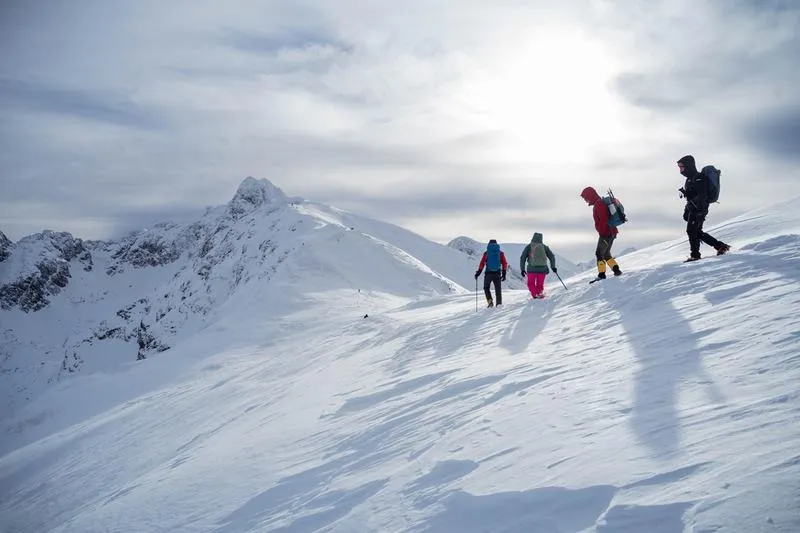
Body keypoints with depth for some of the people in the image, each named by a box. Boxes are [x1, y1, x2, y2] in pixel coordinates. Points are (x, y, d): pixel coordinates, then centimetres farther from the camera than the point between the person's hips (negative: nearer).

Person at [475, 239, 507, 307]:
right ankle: (499, 303, 2)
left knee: (486, 288, 16)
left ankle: (490, 301, -2)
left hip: (488, 273, -1)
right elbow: (505, 264, 4)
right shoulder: (500, 253, 8)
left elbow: (482, 263, -2)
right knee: (498, 289, 10)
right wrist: (504, 274, 7)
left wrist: (478, 272, 1)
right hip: (497, 273, 1)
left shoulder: (486, 253, 4)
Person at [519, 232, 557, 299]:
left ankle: (535, 295, -12)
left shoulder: (529, 247, 4)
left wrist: (522, 269, 3)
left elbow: (522, 258, 0)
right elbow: (552, 257, 11)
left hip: (532, 269, -2)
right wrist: (553, 267, 18)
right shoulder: (544, 247, 9)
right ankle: (540, 294, -5)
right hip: (542, 269, 2)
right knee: (540, 284, 13)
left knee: (531, 284, 8)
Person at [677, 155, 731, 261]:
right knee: (697, 232, 11)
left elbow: (702, 196, -21)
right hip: (693, 209, 10)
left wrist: (700, 212, -26)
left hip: (699, 209, -10)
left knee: (692, 230, -8)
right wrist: (686, 211, 24)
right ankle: (721, 246, 17)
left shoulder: (698, 178, -13)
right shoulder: (690, 178, 18)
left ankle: (695, 255, -1)